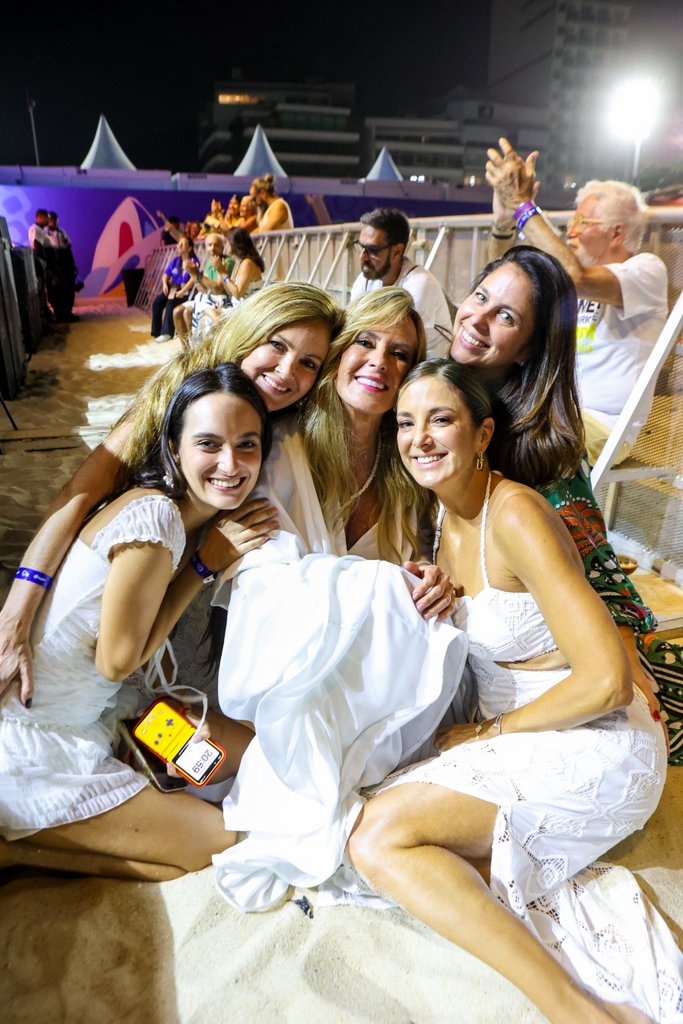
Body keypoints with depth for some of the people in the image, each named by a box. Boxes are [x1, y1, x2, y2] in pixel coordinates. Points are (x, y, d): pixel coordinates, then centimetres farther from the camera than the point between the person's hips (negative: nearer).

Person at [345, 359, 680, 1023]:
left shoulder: (515, 515, -21)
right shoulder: (445, 519, 4)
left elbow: (606, 681, -24)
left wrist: (489, 732, -12)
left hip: (590, 743, -8)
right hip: (511, 737, 9)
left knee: (378, 835, -17)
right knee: (377, 832, -4)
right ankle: (580, 912, -1)